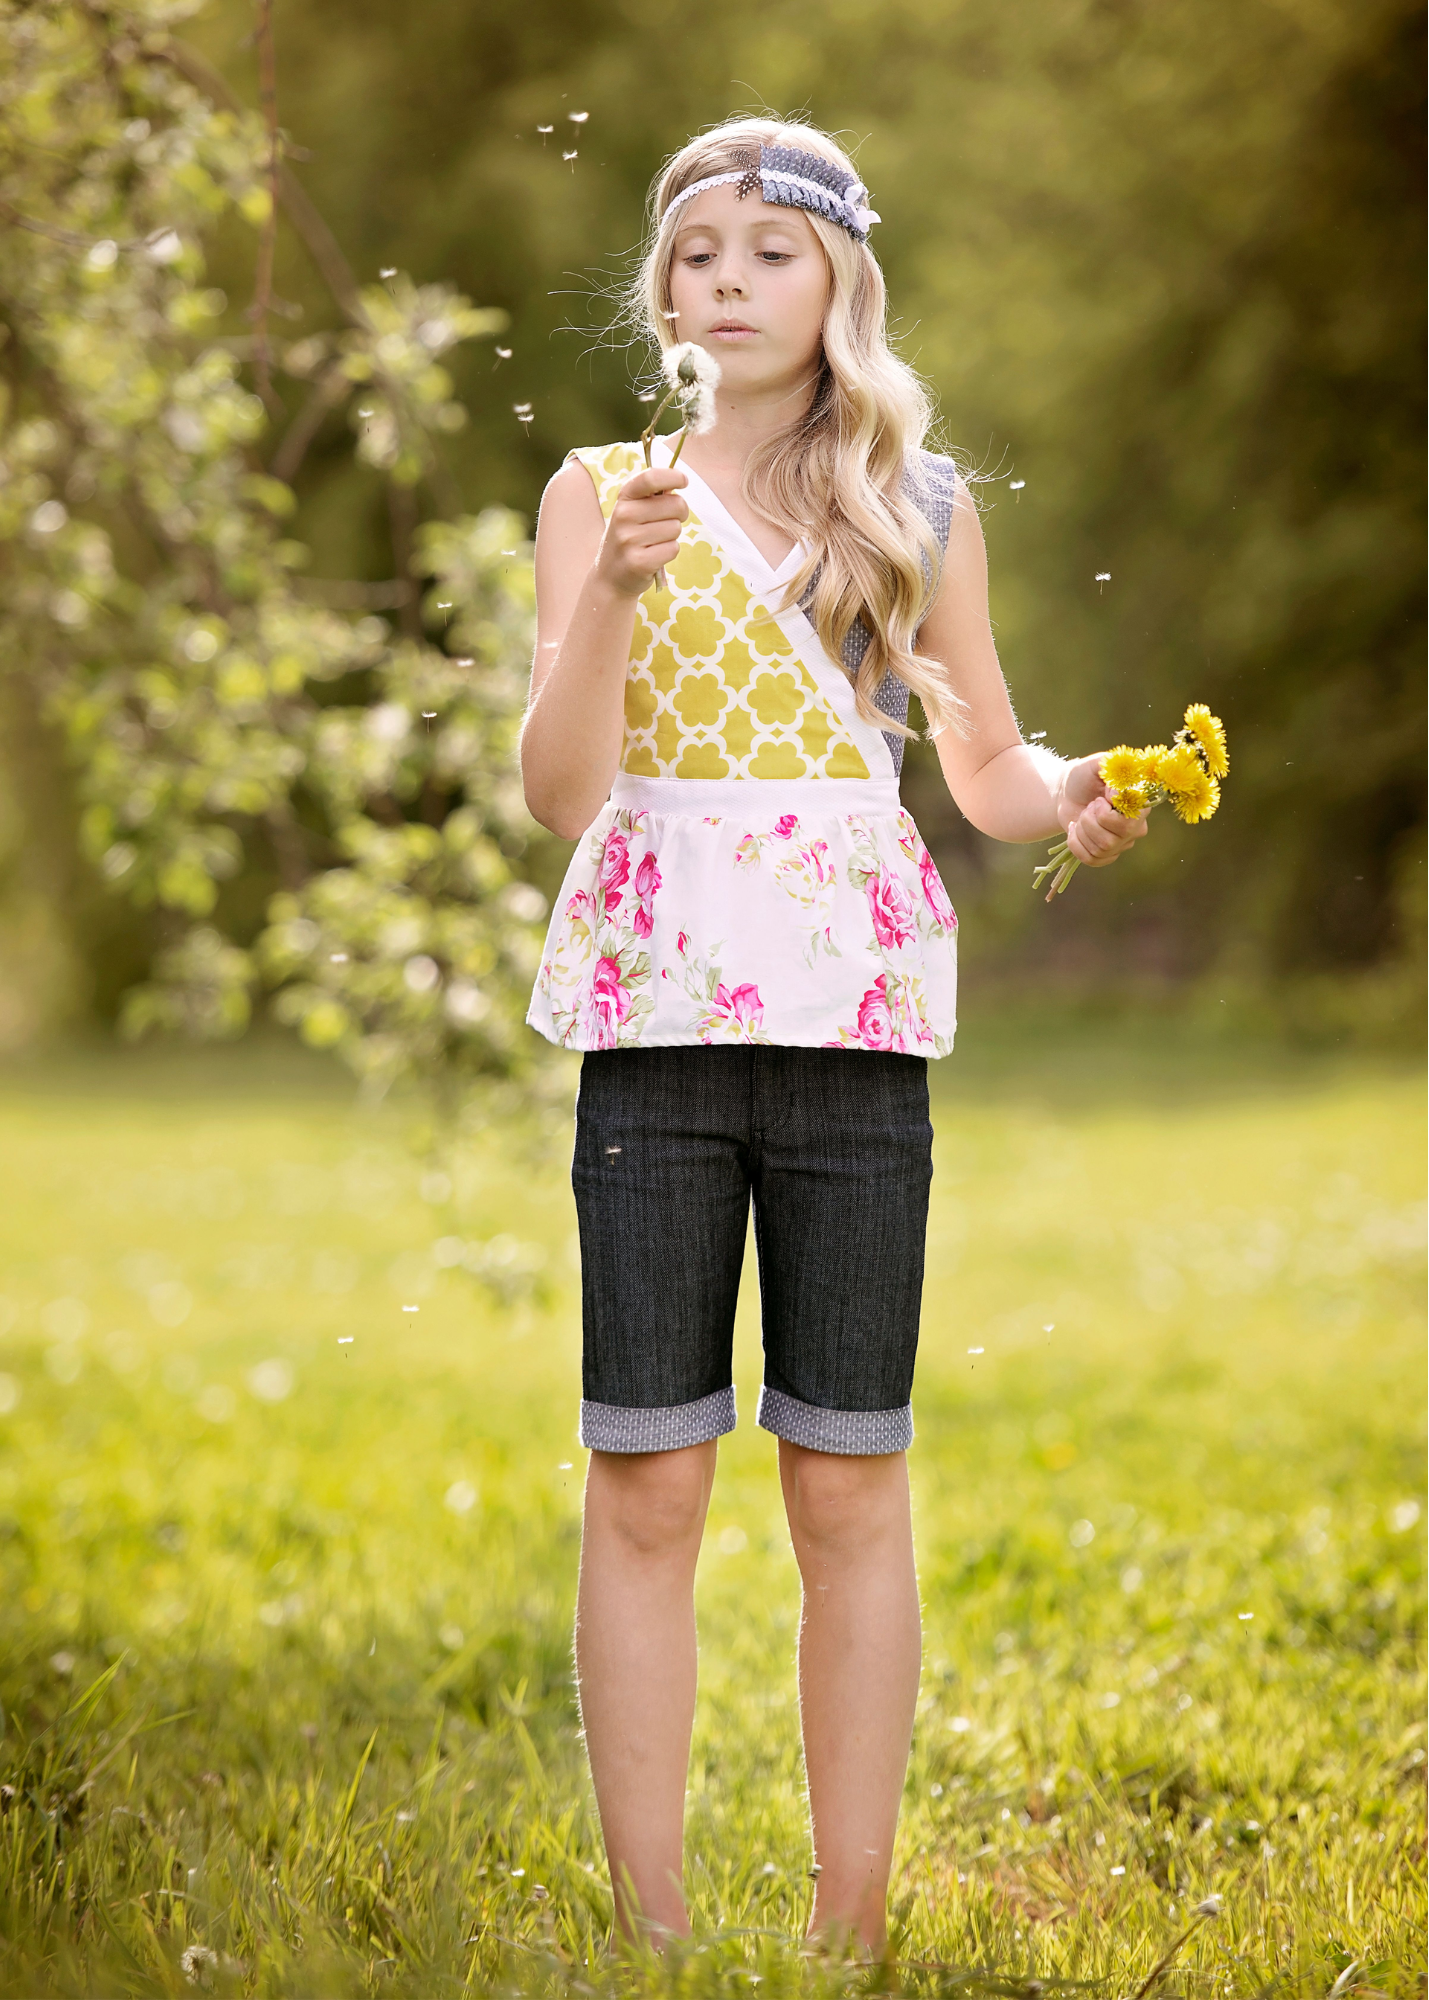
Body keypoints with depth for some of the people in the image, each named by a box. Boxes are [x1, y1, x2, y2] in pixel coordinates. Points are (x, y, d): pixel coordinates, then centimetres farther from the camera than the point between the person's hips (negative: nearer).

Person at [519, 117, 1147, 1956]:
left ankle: (852, 1927, 9)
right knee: (646, 1480, -2)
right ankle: (651, 1932, 5)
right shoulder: (602, 489, 7)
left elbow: (985, 765, 15)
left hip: (857, 1009, 1)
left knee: (850, 1484, 3)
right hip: (656, 1004, 0)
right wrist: (617, 589, -16)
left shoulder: (919, 505, 10)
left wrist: (1072, 797, -6)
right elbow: (558, 790, -2)